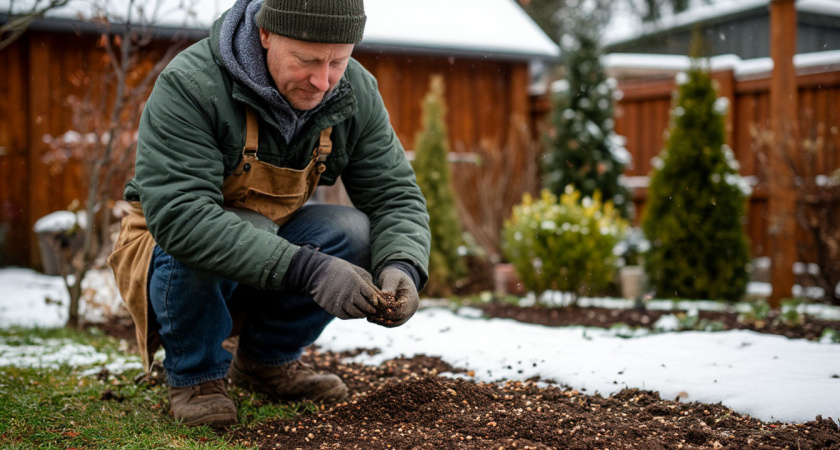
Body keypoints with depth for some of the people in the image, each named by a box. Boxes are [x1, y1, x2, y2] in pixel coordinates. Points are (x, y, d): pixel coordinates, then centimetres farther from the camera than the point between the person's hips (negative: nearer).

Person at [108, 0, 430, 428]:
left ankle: (266, 359, 3)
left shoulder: (356, 93, -12)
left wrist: (402, 267, -33)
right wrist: (304, 269, -47)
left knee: (353, 231, -23)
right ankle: (193, 375, -7)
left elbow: (396, 196, -10)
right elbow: (178, 217, -40)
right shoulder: (188, 86, -29)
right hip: (169, 255, -4)